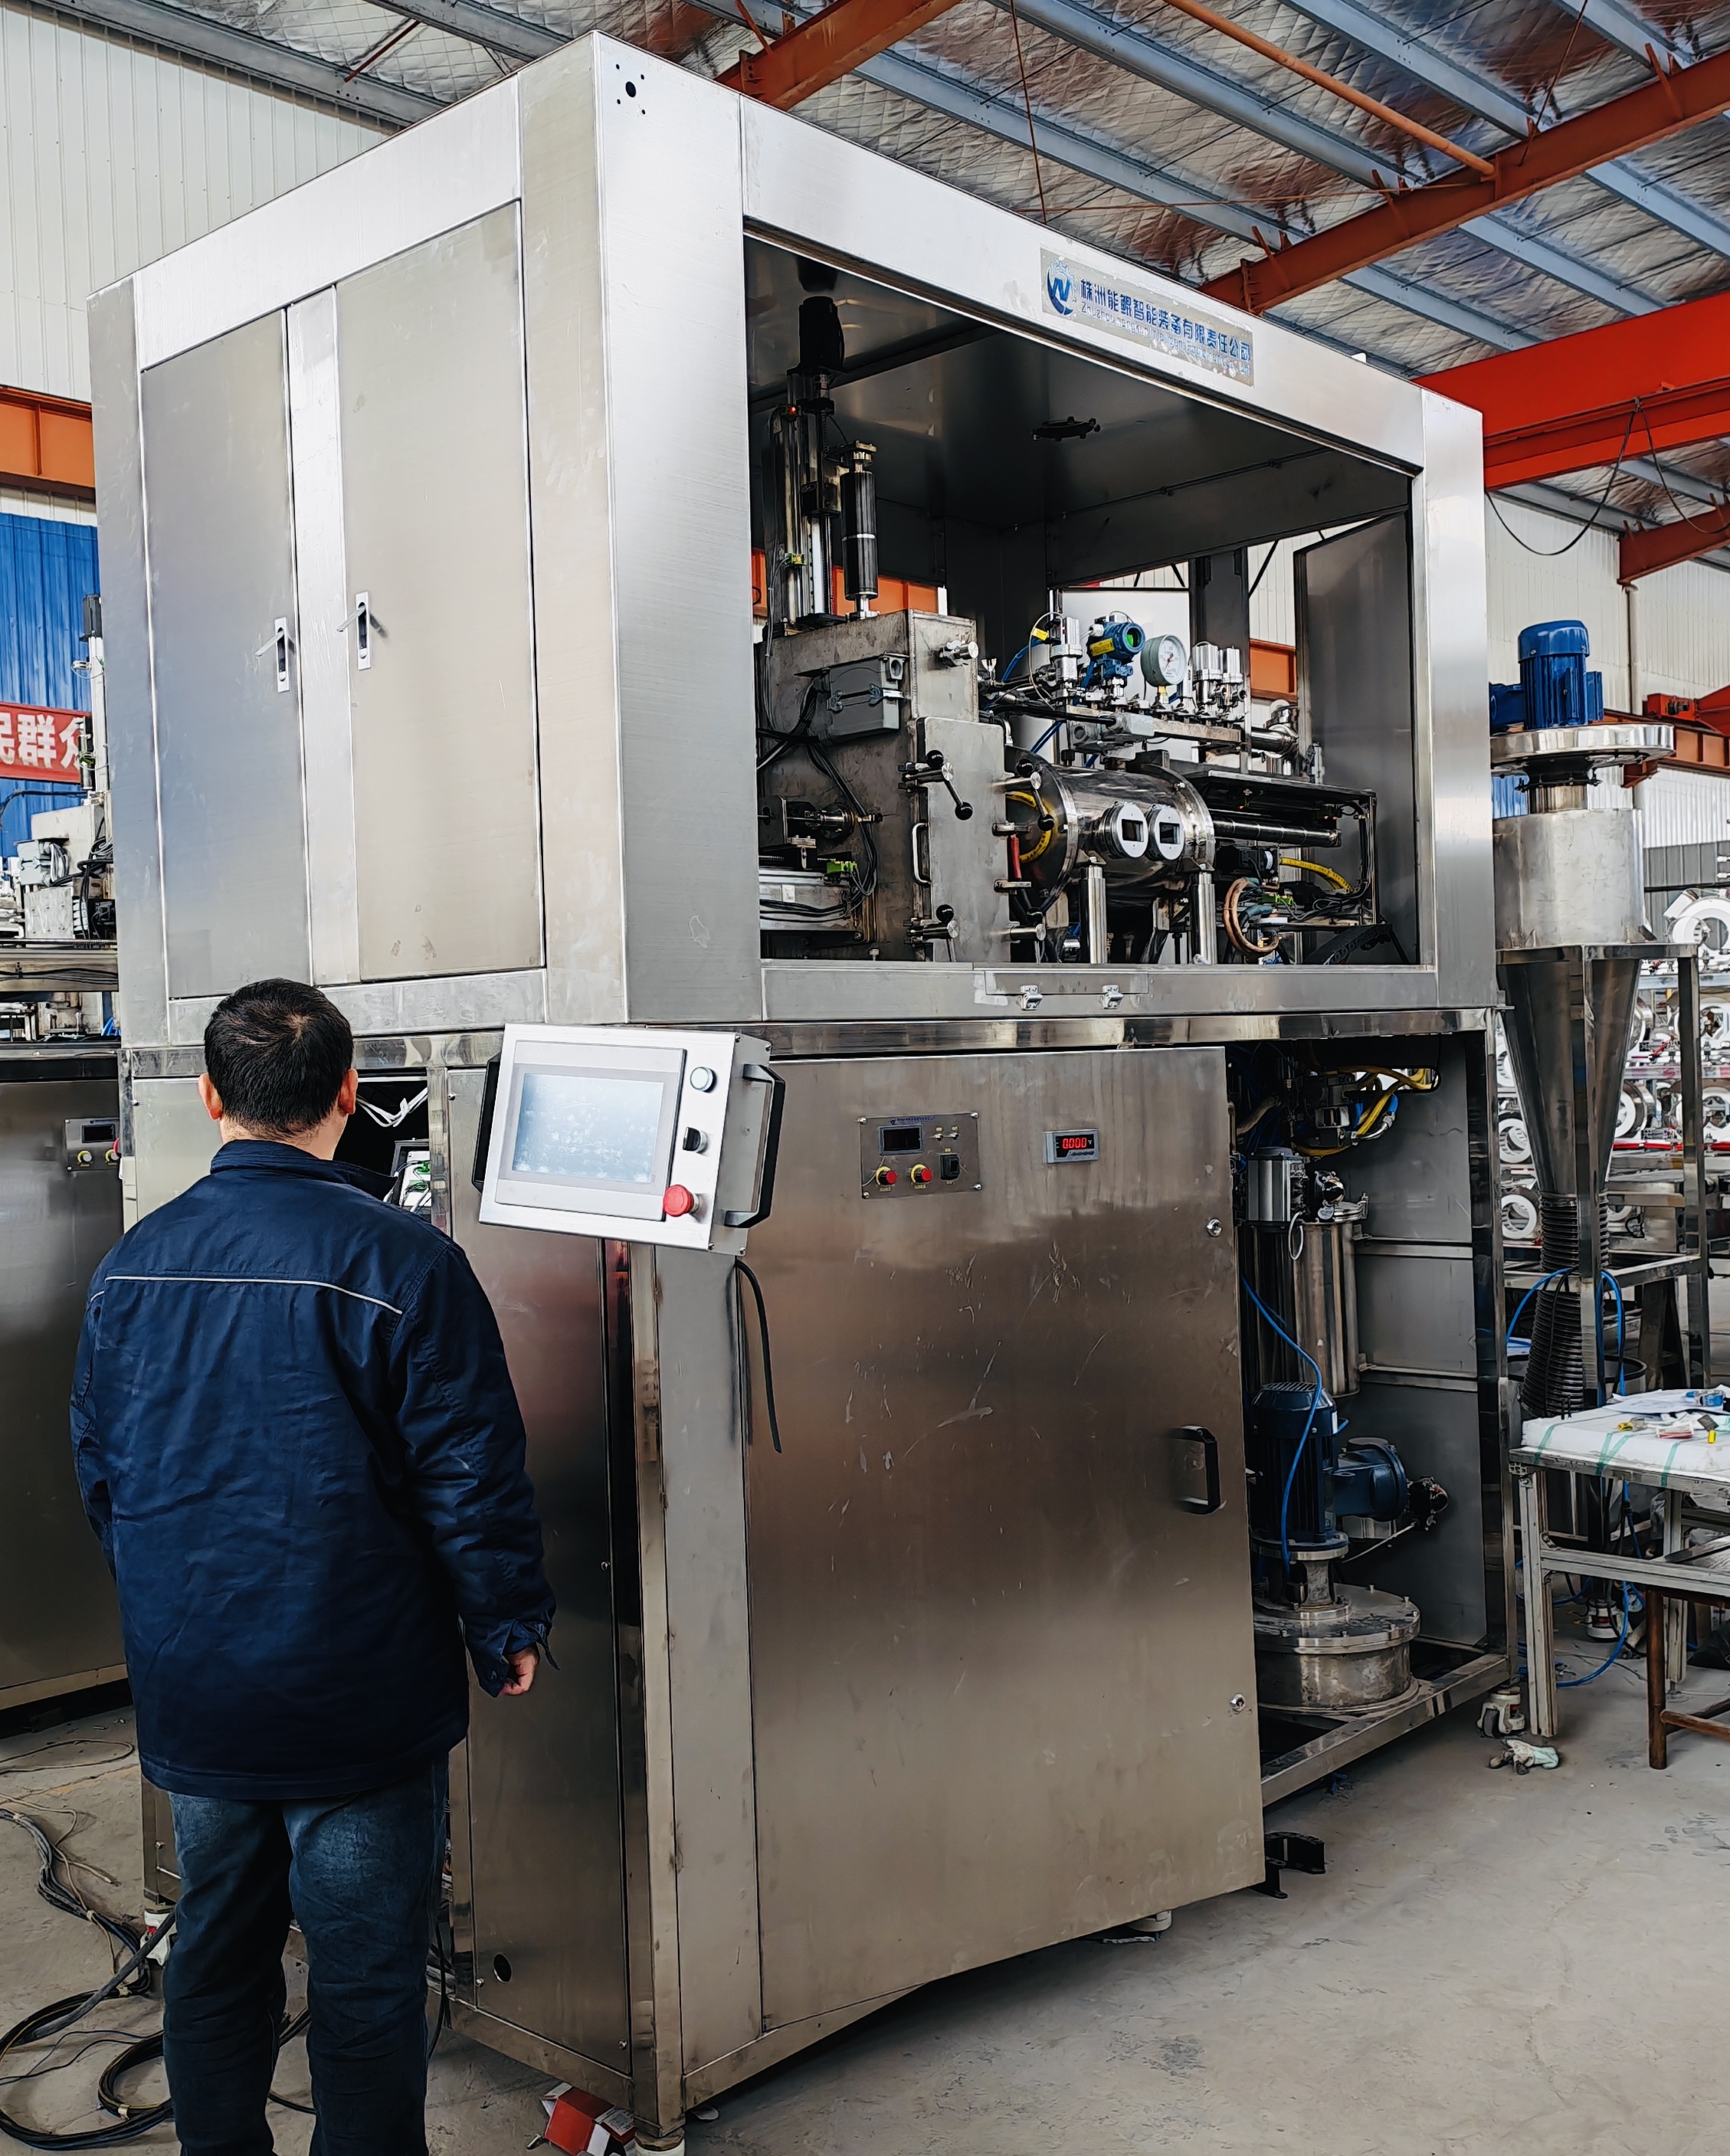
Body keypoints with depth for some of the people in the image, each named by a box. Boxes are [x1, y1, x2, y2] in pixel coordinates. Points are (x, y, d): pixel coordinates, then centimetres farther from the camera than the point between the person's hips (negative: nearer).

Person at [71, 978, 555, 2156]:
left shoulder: (133, 1264, 0)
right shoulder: (400, 1258, -18)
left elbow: (100, 1471, 10)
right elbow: (471, 1477, -16)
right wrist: (510, 1628, -2)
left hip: (188, 1694, 6)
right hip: (356, 1700, -5)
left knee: (215, 1955, 22)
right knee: (364, 1982, 9)